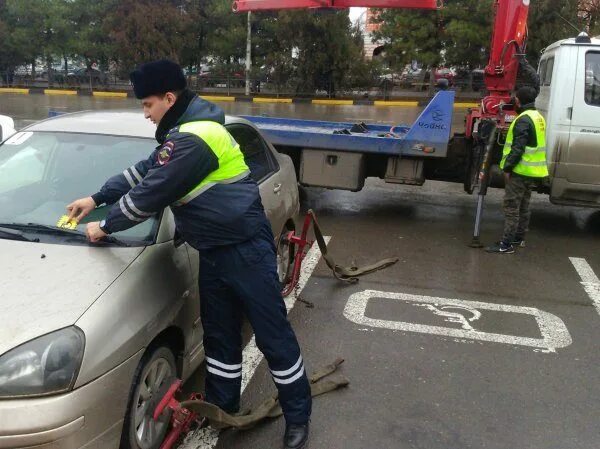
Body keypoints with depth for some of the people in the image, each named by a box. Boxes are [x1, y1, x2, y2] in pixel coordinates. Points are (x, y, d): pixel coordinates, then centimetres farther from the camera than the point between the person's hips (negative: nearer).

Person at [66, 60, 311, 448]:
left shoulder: (194, 139, -22)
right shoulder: (184, 131, 12)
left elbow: (152, 194, -18)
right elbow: (143, 172, 22)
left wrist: (106, 227, -3)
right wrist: (96, 199, 21)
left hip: (246, 250, -10)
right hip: (214, 252, 10)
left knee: (273, 336, 3)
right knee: (219, 335, 17)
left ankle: (298, 416, 18)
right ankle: (222, 409, 33)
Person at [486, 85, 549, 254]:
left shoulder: (524, 120, -17)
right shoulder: (538, 117, 14)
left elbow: (518, 148, -24)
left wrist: (507, 167, -19)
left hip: (520, 171, -10)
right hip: (532, 172, 10)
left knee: (512, 207, -8)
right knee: (523, 206, 18)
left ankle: (506, 244, -7)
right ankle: (519, 238, 29)